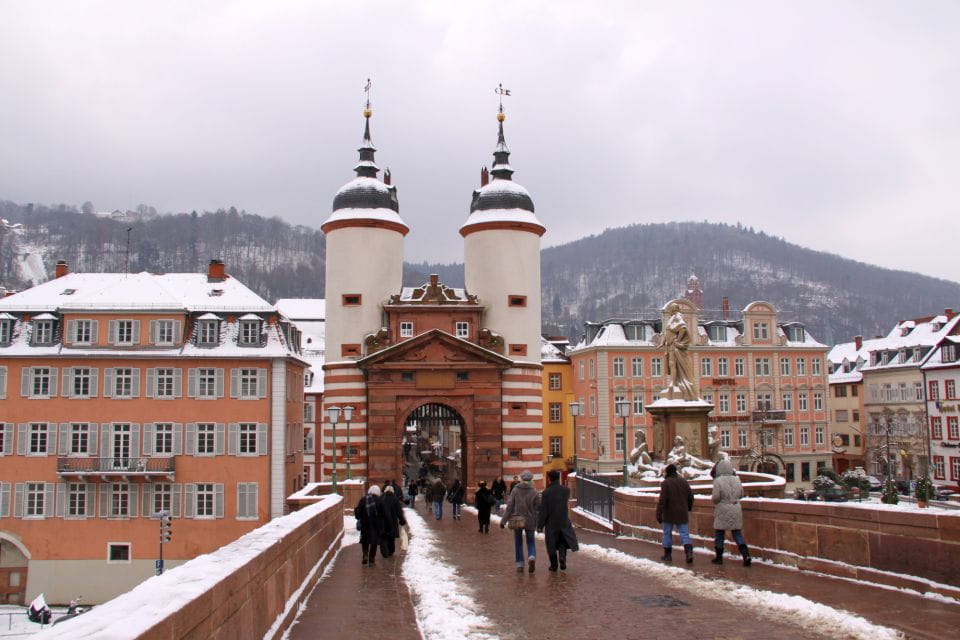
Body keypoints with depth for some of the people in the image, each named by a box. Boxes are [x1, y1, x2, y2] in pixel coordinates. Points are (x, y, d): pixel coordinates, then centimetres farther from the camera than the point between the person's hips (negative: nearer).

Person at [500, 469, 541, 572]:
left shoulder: (515, 490, -6)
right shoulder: (534, 492, -5)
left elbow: (509, 507, -6)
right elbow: (538, 509, -4)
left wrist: (503, 521, -1)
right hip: (530, 521, 0)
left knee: (518, 543, 14)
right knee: (531, 542, 14)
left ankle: (520, 565, 12)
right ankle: (532, 557, -13)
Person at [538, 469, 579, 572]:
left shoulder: (546, 492, -15)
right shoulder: (566, 490, -6)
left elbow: (543, 511, -14)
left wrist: (540, 525, -7)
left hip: (551, 523, -3)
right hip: (564, 521, 3)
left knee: (551, 544, 10)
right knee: (563, 542, 18)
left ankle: (554, 565, 16)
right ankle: (562, 558, -4)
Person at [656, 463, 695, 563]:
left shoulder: (665, 483, -12)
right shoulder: (684, 482, 4)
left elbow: (662, 500, -18)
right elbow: (691, 497, 10)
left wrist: (659, 514, -15)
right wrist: (688, 508, 26)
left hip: (669, 514, -4)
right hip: (682, 513, 4)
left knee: (667, 533, 11)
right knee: (684, 533, 4)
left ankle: (667, 554, 17)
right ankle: (689, 552, -15)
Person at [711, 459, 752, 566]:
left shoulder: (718, 481, -15)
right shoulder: (736, 480, 1)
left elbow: (715, 497, -18)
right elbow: (741, 494, 11)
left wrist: (715, 501, 3)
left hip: (723, 511, -4)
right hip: (736, 509, 4)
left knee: (719, 534, 10)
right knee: (738, 534, 9)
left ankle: (719, 557, 17)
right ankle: (746, 555, -7)